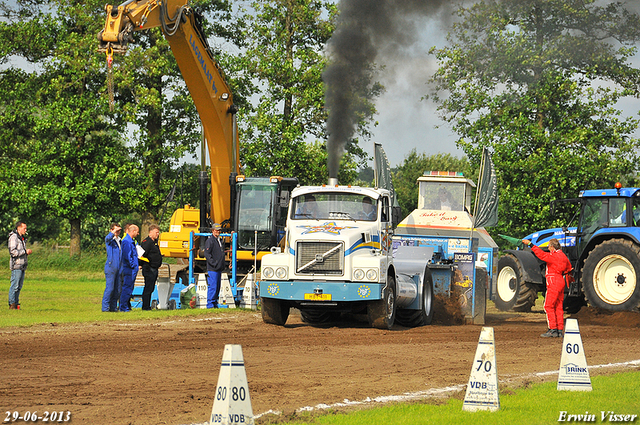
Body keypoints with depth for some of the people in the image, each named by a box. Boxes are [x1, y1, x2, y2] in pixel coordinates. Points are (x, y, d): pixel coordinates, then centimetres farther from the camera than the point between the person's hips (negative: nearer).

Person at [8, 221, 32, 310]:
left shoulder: (22, 238, 19)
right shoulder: (13, 237, -9)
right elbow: (12, 252, -18)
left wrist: (27, 252, 8)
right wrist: (25, 252, -15)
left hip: (22, 266, 9)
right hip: (16, 265, -9)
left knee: (19, 286, 8)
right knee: (15, 285, -8)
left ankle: (16, 303, 12)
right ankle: (12, 304, -5)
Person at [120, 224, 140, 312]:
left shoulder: (131, 241, 17)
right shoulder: (127, 241, -16)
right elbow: (127, 256, -22)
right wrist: (133, 265, -16)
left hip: (133, 269, 10)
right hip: (129, 269, -10)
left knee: (129, 288, 14)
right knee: (127, 288, -7)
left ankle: (127, 306, 20)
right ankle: (123, 307, -4)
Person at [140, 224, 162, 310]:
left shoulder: (154, 241, 19)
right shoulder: (147, 242, -13)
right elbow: (142, 255, -20)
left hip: (154, 269, 10)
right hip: (149, 269, -10)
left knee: (151, 288, 13)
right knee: (148, 288, -8)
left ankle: (147, 306, 19)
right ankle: (145, 306, -4)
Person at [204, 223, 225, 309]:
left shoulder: (219, 240, 18)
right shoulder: (210, 241, -9)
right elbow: (207, 254, -16)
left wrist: (222, 266, 17)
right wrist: (214, 263, -20)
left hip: (219, 269, 9)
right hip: (212, 269, -9)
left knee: (217, 287, 10)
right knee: (212, 286, -10)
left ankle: (215, 304, 16)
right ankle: (210, 304, -8)